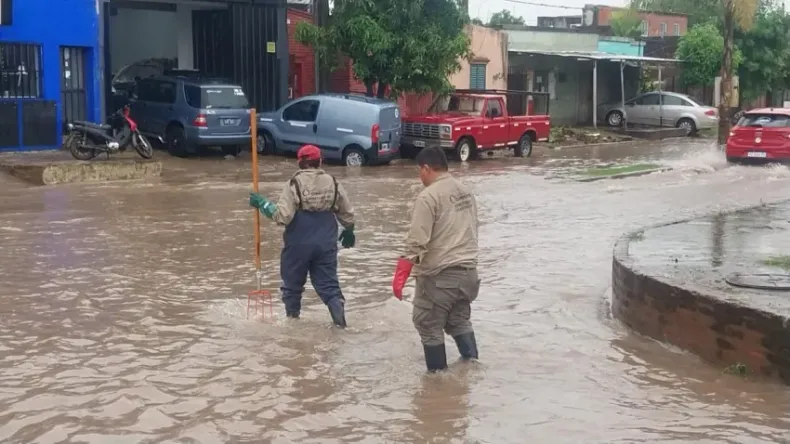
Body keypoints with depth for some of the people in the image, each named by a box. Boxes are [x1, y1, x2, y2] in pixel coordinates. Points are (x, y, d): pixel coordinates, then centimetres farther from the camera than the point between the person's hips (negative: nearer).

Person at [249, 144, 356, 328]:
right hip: (326, 243, 3)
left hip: (298, 243, -3)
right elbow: (347, 213, 10)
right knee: (327, 282, 8)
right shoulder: (333, 183, 1)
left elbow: (283, 216, -20)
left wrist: (263, 204, -8)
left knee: (292, 283, 15)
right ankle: (338, 308, -13)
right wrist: (349, 231, 28)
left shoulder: (295, 183, -12)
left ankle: (292, 318, 26)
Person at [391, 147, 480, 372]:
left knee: (428, 324, 8)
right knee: (459, 319, 24)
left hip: (439, 275, -8)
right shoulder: (466, 192, 10)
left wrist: (401, 273, -16)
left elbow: (417, 240, -20)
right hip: (468, 270, 8)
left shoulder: (429, 196, -15)